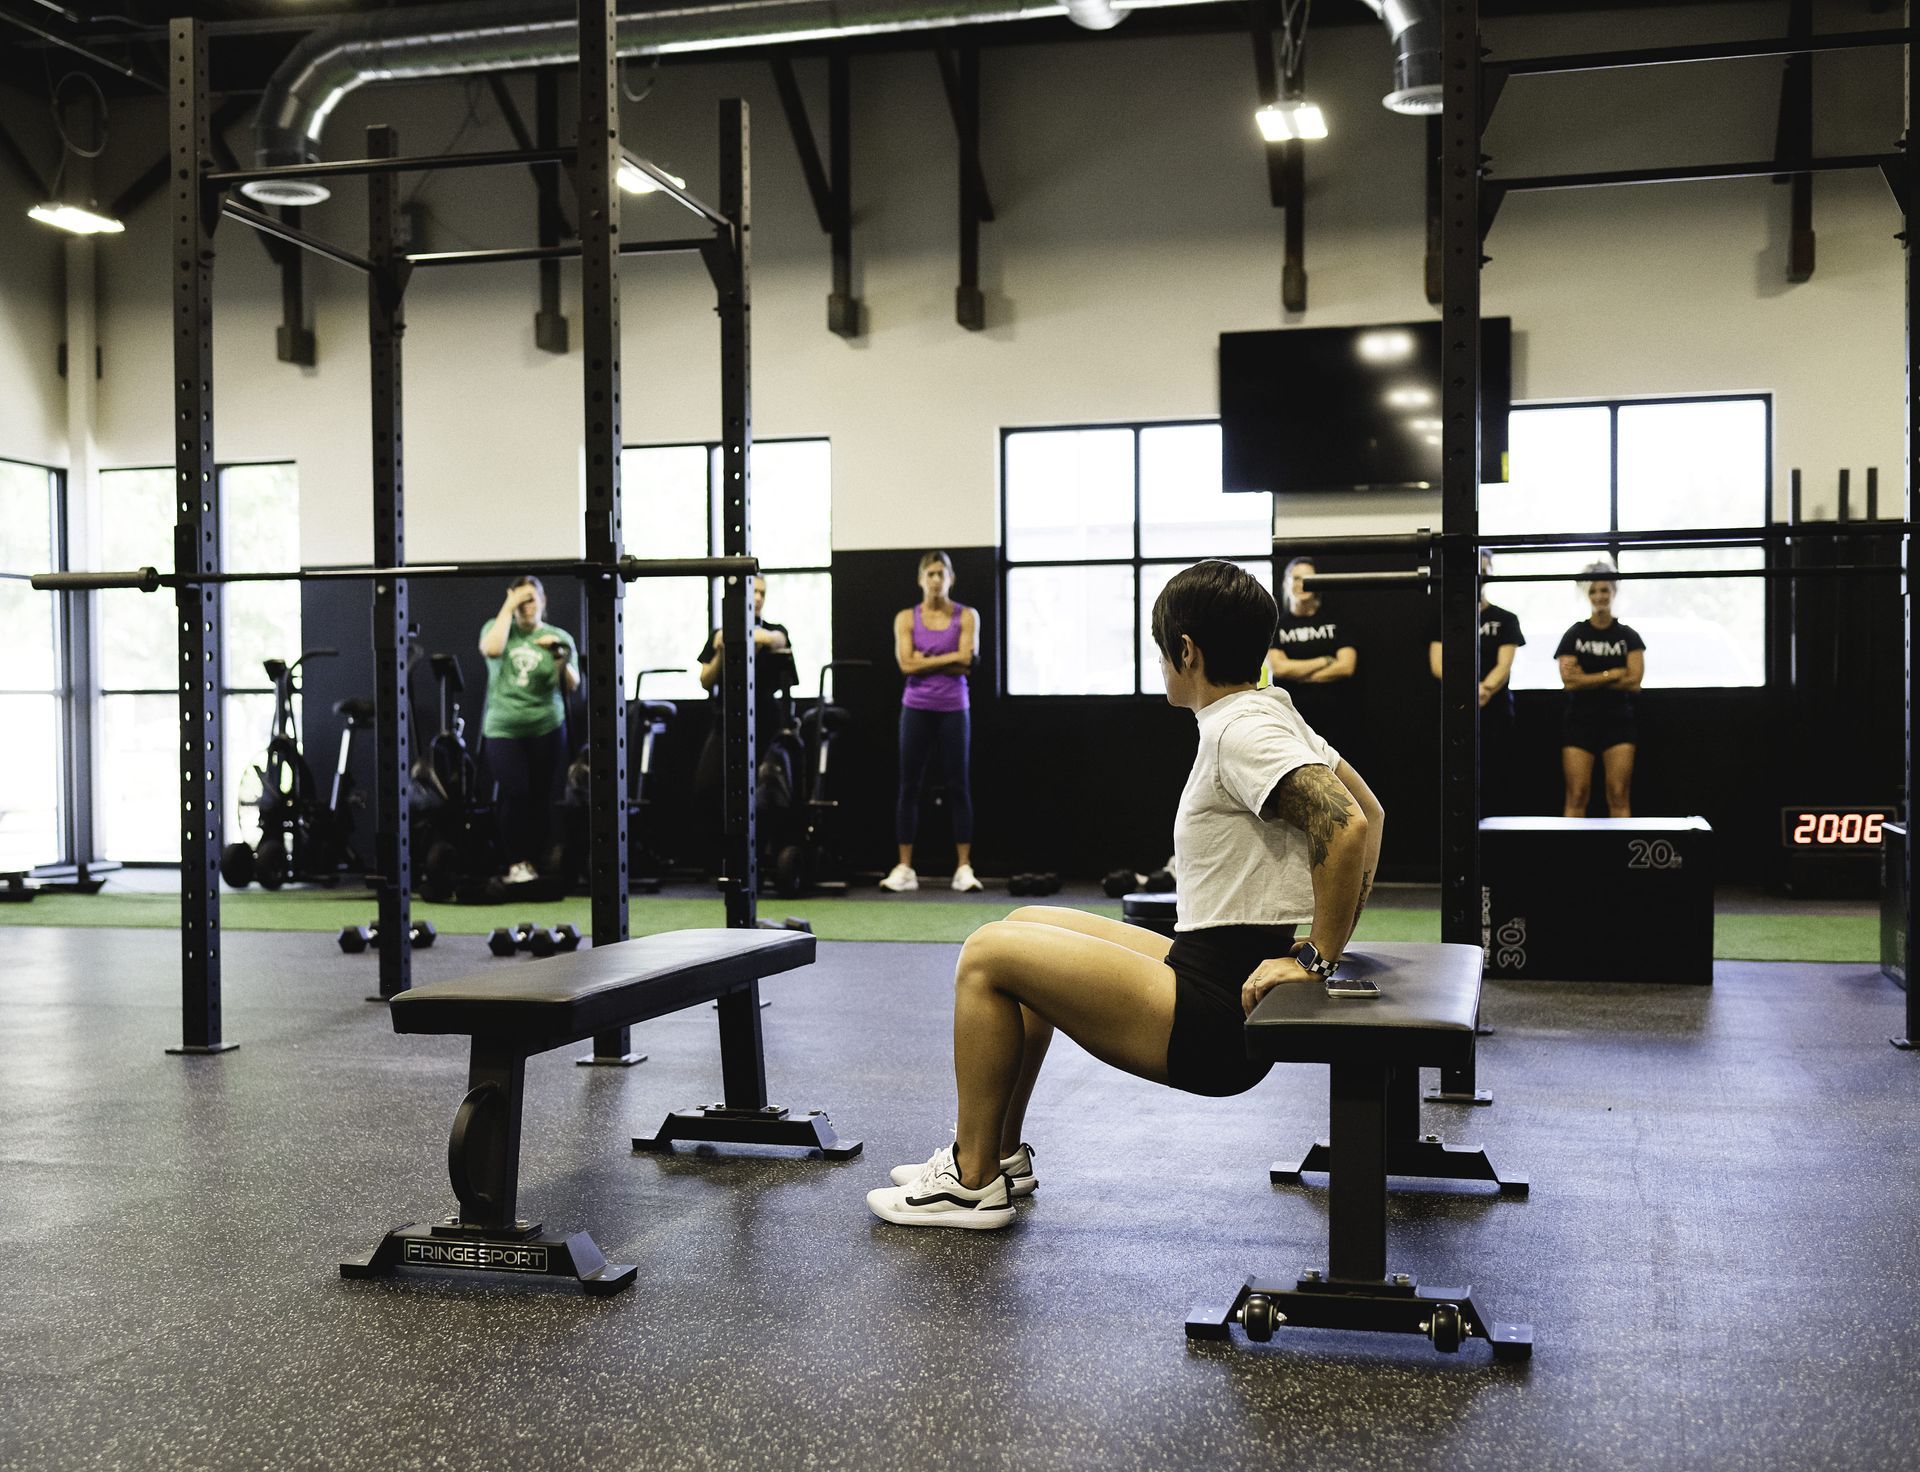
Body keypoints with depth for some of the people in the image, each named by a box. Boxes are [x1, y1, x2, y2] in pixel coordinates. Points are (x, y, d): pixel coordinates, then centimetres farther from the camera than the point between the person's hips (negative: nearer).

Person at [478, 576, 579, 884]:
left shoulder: (559, 638, 5)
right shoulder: (497, 627, 6)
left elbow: (571, 687, -2)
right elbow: (491, 650, -17)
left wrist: (560, 658, -19)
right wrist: (507, 607, -12)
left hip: (547, 729, 1)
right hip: (504, 730, -1)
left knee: (541, 797, 2)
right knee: (515, 794, -12)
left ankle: (535, 860, 12)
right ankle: (515, 862, -4)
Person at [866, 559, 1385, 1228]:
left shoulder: (1241, 731, -19)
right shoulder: (1267, 714, 11)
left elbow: (1346, 827, -32)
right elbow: (1370, 814, 18)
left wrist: (1318, 960, -22)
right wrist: (1330, 938, 12)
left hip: (1216, 1021, -11)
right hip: (1219, 979, 11)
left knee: (988, 954, -6)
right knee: (1028, 925, 21)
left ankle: (973, 1184, 5)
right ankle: (999, 1152, 27)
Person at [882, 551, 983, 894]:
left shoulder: (966, 616, 2)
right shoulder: (906, 618, 3)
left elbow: (966, 663, -10)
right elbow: (907, 664, -9)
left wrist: (925, 660, -8)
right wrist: (949, 658, -11)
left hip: (953, 710, -1)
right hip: (917, 708, 1)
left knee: (958, 786, 1)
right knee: (909, 787, 2)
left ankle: (964, 868, 4)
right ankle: (904, 868, 6)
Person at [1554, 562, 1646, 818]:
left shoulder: (1628, 636, 6)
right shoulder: (1573, 635, 4)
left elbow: (1634, 680, -7)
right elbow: (1569, 681, -8)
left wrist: (1587, 679, -10)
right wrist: (1613, 674, -9)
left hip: (1618, 722, 1)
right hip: (1580, 722, 0)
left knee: (1619, 797, -3)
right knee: (1577, 797, -4)